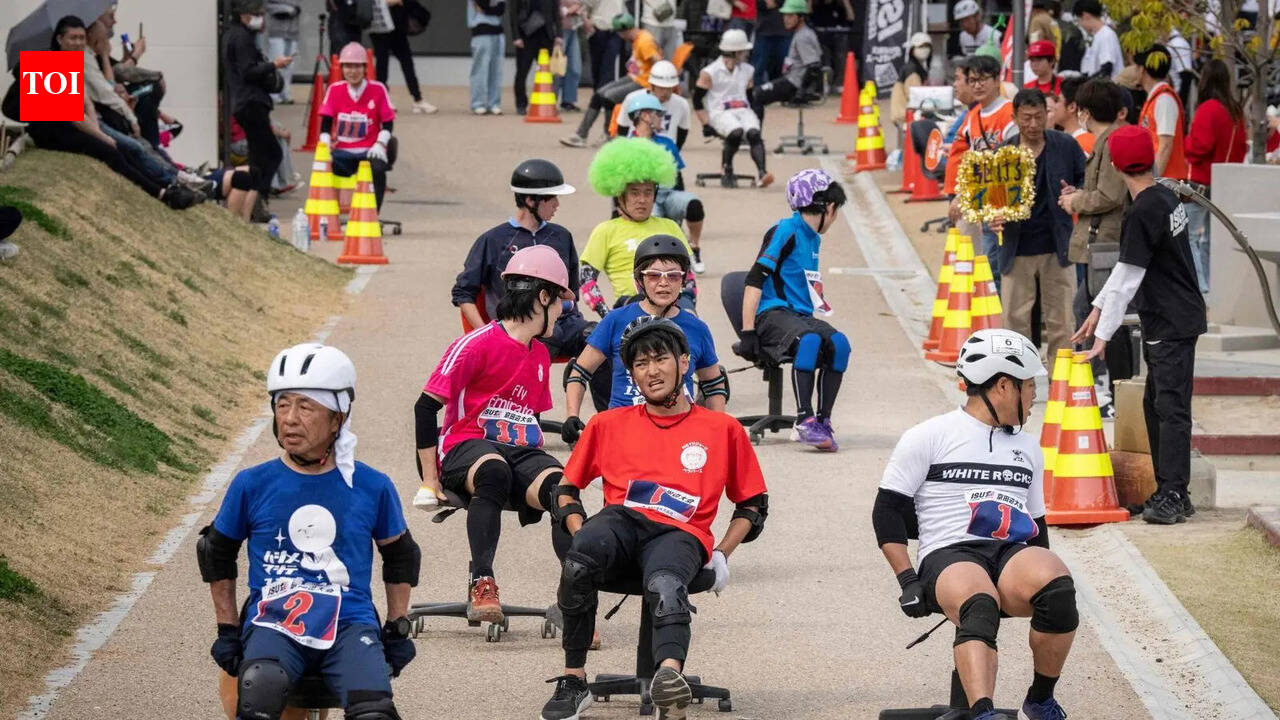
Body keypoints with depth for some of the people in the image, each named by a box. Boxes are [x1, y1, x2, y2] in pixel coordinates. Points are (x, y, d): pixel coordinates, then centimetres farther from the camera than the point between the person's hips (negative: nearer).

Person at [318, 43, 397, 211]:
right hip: (342, 152, 2)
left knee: (377, 169, -35)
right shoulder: (335, 90, 3)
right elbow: (325, 125, 2)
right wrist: (325, 146, -15)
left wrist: (380, 144, -16)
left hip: (369, 151, -2)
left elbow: (387, 124, 1)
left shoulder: (378, 90, -2)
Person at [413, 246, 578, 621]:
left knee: (562, 487, -28)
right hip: (468, 446, -6)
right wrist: (430, 480, -11)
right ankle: (481, 584, -39)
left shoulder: (540, 355, 20)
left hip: (521, 450, 6)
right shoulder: (477, 345, -5)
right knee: (493, 471, -42)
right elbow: (426, 407, -7)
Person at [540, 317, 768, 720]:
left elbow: (753, 505, 24)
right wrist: (581, 537, 3)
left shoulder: (723, 429, 21)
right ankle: (573, 681, -30)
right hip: (622, 521, 2)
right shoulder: (609, 425, 25)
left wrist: (722, 554, 7)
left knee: (665, 584, -39)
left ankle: (669, 674, -68)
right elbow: (566, 490, 24)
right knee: (580, 559, -36)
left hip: (679, 534, -2)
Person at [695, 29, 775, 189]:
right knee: (736, 132, -35)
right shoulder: (709, 73, -1)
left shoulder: (746, 70, 16)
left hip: (743, 110, 4)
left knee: (754, 133, -29)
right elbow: (697, 100, 0)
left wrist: (754, 117, 11)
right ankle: (726, 171, -15)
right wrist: (706, 124, -7)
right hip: (719, 114, -4)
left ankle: (762, 173, -44)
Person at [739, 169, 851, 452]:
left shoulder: (813, 238, 21)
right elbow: (755, 280, -11)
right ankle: (805, 421, -40)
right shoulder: (786, 231, -5)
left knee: (838, 343, -23)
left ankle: (823, 422, -22)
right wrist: (748, 332, -18)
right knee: (810, 340, -37)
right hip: (773, 314, -7)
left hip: (801, 316, 7)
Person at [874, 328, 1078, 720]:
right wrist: (907, 580, -7)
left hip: (1014, 554, 4)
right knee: (980, 606, -40)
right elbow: (887, 510, 4)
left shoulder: (1028, 447, 26)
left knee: (1058, 588, -32)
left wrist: (1040, 574, 14)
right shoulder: (930, 437, 8)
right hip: (949, 555, -4)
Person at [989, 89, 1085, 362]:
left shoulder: (1065, 146, 0)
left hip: (1056, 247, -1)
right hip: (1017, 249, 1)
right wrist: (992, 217, -16)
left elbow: (1087, 181, 10)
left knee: (1060, 323, 4)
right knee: (1015, 320, 5)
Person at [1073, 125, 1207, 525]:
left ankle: (1172, 496, -13)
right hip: (1170, 320, 10)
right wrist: (1098, 308, 19)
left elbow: (1127, 278, -18)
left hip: (1171, 324, -10)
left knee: (1171, 408, -11)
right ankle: (1170, 492, 16)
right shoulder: (1166, 197, 10)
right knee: (1156, 405, 13)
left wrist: (1103, 334, -13)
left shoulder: (1143, 213, -19)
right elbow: (1128, 268, 18)